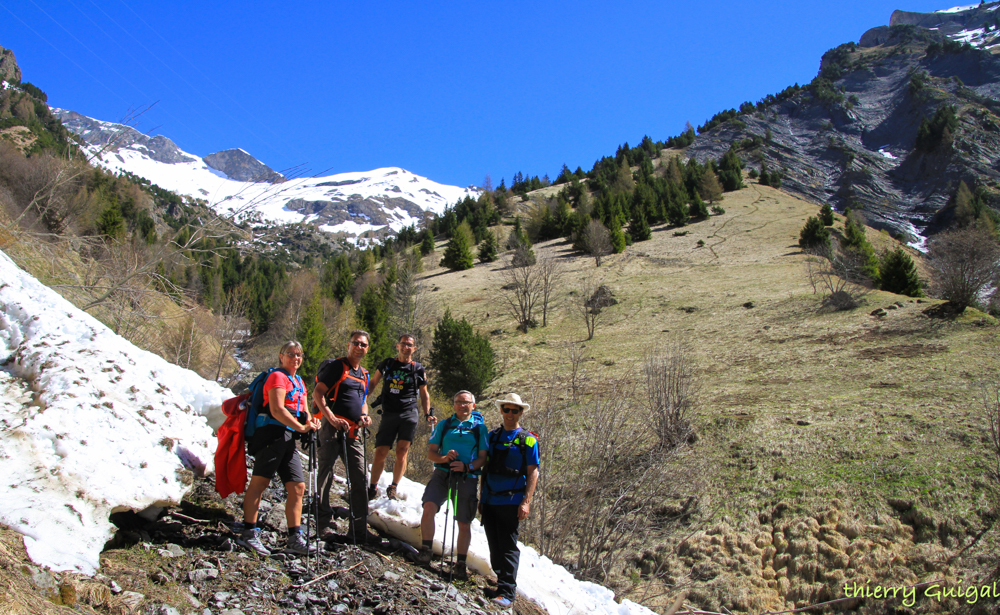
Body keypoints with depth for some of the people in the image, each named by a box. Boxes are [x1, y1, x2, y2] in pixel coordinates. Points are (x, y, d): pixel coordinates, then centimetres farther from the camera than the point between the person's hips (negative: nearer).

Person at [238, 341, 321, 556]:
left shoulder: (299, 382, 23)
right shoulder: (278, 377, -4)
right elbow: (277, 410, -15)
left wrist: (311, 422, -2)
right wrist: (301, 428, -18)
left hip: (288, 439, 9)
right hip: (272, 434, -9)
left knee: (297, 487, 4)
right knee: (259, 482, -7)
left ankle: (295, 538, 6)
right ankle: (248, 532, -1)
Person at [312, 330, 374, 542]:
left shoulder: (364, 374, 20)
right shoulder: (336, 366, -1)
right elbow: (318, 393, -8)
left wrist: (364, 415, 8)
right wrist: (332, 418, -20)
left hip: (353, 431, 7)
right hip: (332, 427, -7)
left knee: (360, 479, 4)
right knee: (325, 475, -5)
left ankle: (358, 530, 10)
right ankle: (322, 524, 3)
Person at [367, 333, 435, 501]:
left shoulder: (418, 369, 7)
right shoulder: (387, 364, 9)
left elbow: (424, 394, 15)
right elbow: (373, 383, 17)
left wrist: (427, 414, 5)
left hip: (409, 413, -1)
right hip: (388, 414, 1)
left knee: (401, 452, -8)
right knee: (380, 452, -2)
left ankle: (393, 487, 8)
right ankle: (372, 488, 15)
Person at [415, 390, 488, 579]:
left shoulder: (480, 427, 9)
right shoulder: (444, 425, 13)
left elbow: (483, 457, 4)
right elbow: (431, 453, 9)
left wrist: (467, 466, -15)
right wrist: (444, 458, -13)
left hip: (467, 477, 0)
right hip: (442, 473, 1)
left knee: (464, 524, 3)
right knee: (429, 508, -23)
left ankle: (460, 565, 18)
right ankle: (425, 551, -7)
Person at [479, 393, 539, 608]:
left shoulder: (528, 440, 0)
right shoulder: (492, 436, 13)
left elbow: (533, 472, -3)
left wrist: (526, 502, -12)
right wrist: (481, 497, 13)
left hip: (511, 502, -4)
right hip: (490, 500, 4)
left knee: (508, 547, -5)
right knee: (494, 547, 10)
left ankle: (506, 592, -3)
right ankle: (499, 582, 22)